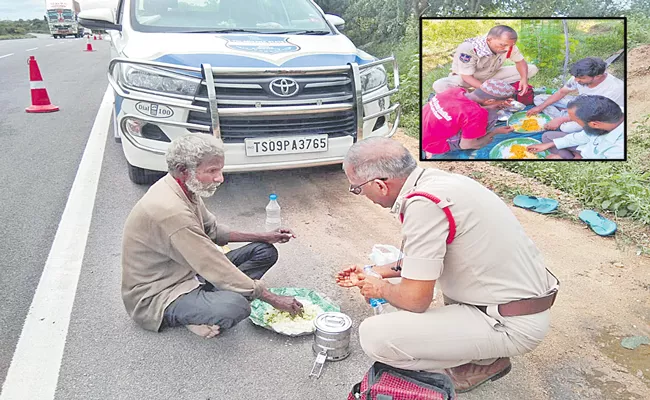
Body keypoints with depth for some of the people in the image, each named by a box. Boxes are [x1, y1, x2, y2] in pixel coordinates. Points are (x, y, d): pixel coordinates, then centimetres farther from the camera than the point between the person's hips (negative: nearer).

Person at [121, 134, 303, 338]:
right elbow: (219, 271, -27)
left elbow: (213, 230, 14)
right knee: (234, 306, -38)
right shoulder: (172, 212, -31)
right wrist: (273, 300, -20)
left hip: (189, 272, 10)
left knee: (265, 251, 2)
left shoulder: (187, 189, -1)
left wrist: (264, 237, 5)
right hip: (157, 297, -10)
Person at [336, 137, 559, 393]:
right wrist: (378, 271, 19)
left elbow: (414, 299, -20)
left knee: (373, 336, -17)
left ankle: (484, 363, 5)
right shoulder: (433, 179, 2)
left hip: (512, 325, -9)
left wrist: (382, 289, 0)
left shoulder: (423, 205, -26)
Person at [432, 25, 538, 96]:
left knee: (532, 69, -9)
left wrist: (524, 79, -24)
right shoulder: (467, 49, -34)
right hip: (466, 77, -5)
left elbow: (520, 61, -3)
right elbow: (467, 77, -29)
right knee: (439, 86, -37)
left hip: (491, 75, 5)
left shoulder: (508, 45, -19)